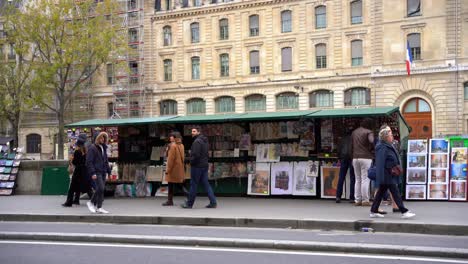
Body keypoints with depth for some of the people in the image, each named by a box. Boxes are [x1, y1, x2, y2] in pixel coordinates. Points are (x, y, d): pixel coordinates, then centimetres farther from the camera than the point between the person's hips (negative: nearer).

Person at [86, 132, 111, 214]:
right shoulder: (92, 148, -5)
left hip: (103, 172, 7)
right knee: (100, 188, -16)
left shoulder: (104, 148, 18)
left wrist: (108, 171, 18)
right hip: (96, 172, -7)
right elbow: (89, 161, -10)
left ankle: (96, 205, 12)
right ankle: (91, 202, -1)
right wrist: (93, 173, -17)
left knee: (100, 189, 6)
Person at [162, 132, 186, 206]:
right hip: (180, 168, 8)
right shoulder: (181, 145, 10)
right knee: (179, 184, 15)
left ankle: (170, 201, 3)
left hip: (173, 168, -8)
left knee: (171, 185, -1)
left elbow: (171, 159, -16)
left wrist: (168, 169, -13)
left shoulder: (173, 146, -14)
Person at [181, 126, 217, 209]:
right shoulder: (204, 141, 15)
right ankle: (213, 202, 6)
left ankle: (189, 203, 10)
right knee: (206, 184, 10)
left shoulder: (197, 141, -16)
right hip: (204, 165, 9)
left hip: (197, 166, -9)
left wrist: (192, 162, -8)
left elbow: (196, 155, -23)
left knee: (193, 184, 0)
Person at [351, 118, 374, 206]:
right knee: (365, 179, -1)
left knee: (358, 179, 11)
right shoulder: (368, 132, -5)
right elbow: (372, 141, -21)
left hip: (355, 158, 5)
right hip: (366, 158, -5)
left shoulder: (354, 132, 14)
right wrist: (372, 149, -4)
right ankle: (365, 200, -1)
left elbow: (351, 145, 14)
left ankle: (357, 200, 10)